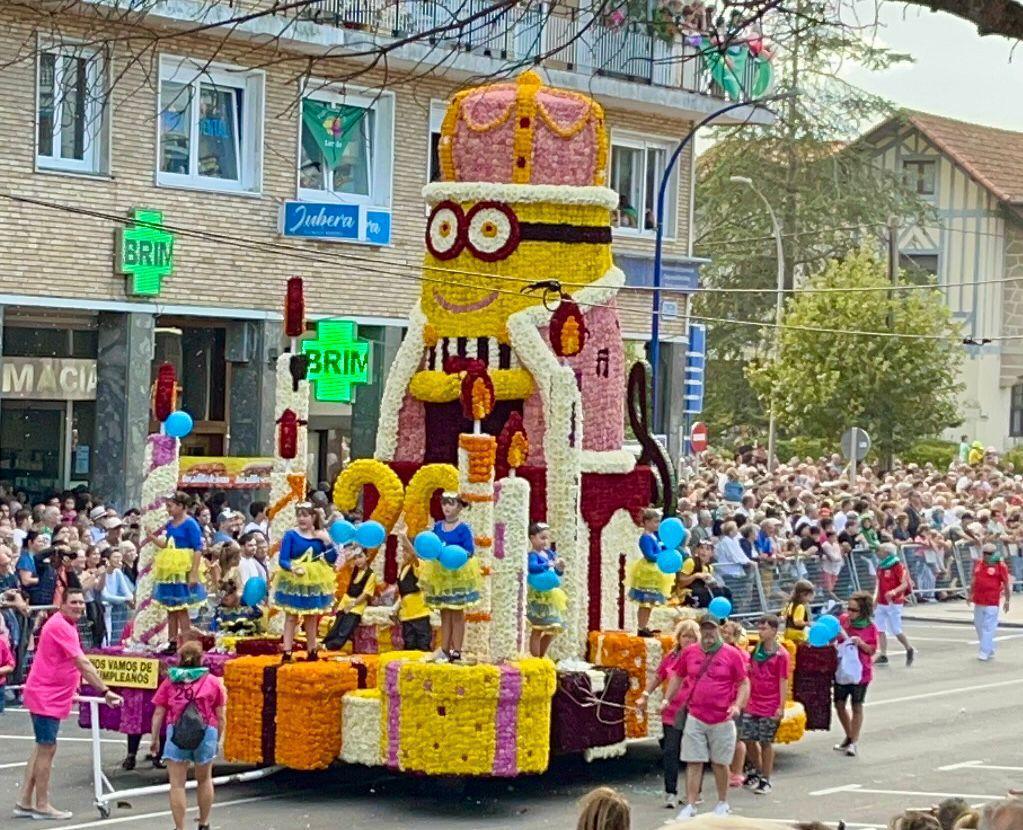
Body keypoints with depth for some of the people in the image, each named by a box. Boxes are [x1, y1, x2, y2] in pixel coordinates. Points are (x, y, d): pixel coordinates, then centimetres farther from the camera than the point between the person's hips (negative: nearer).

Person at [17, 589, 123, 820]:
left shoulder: (68, 626, 13)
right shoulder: (60, 626, -19)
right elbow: (82, 663, -23)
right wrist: (105, 691, -23)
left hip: (52, 696, 10)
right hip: (45, 696, -10)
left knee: (43, 748, 14)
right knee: (47, 748, -3)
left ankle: (25, 803, 19)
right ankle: (41, 806, 5)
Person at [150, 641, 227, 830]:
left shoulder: (169, 682, 9)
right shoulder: (213, 682, 9)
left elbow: (158, 713, 6)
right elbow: (220, 716, 7)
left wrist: (154, 739, 14)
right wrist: (218, 739, 18)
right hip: (206, 732, 1)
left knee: (177, 784, 3)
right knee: (204, 779, 21)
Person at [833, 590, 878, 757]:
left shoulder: (870, 628, -12)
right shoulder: (843, 620, -3)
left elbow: (872, 650, -9)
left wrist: (860, 643, -26)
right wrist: (836, 635, -13)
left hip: (861, 671, -4)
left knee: (857, 706, 5)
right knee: (839, 704, 11)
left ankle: (854, 742, 14)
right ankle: (849, 737, 31)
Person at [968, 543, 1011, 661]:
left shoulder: (1000, 566, -7)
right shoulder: (978, 564, 11)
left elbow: (1006, 584, -4)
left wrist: (1007, 600, -4)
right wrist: (971, 594, 24)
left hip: (991, 602, -7)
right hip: (978, 601, 7)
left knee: (988, 627, -9)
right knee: (979, 625, 14)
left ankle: (984, 652, -7)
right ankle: (990, 650, 27)